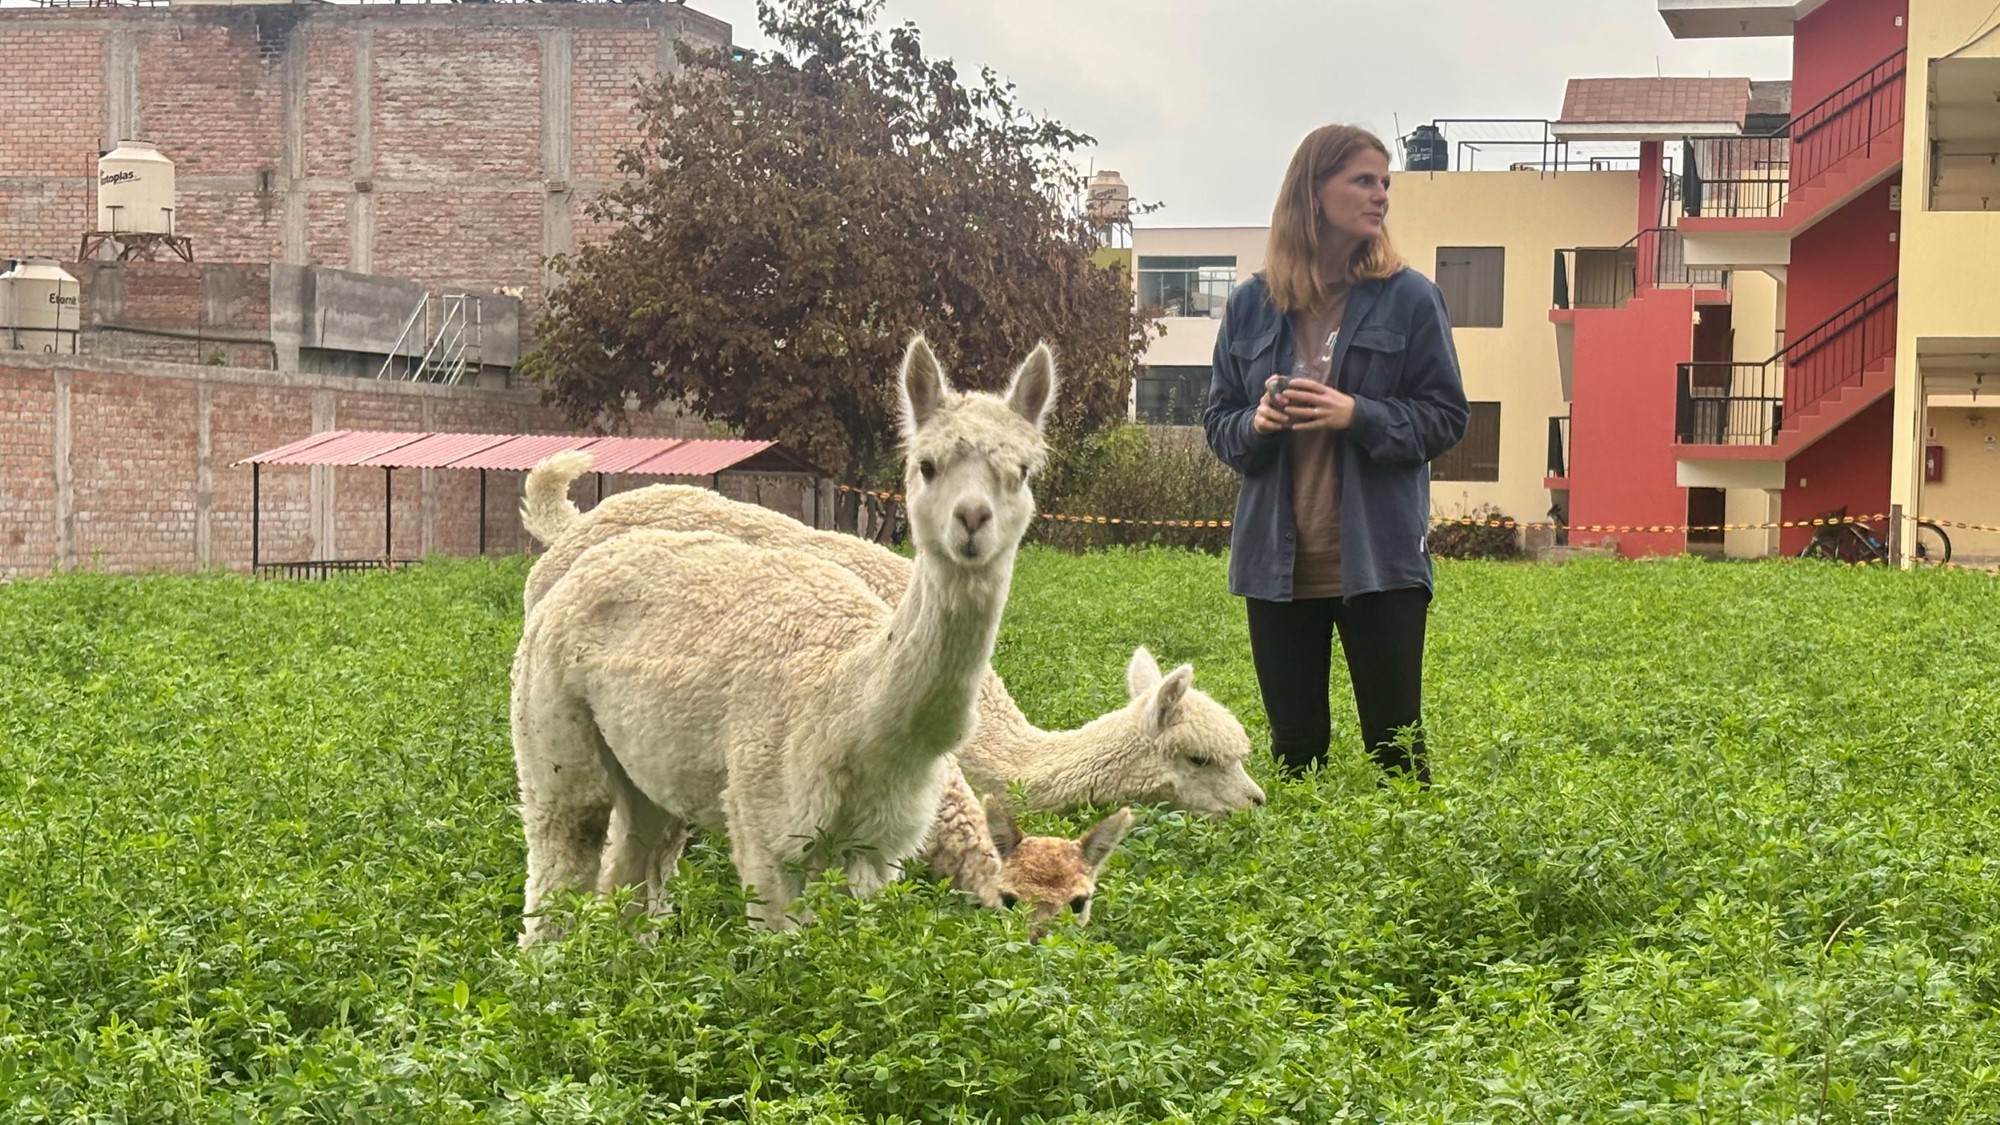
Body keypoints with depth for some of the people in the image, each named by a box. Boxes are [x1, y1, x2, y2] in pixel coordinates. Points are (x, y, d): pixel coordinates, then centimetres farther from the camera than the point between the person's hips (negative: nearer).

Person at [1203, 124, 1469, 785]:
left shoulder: (1409, 299, -2)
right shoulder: (1252, 305, 6)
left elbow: (1446, 418, -1)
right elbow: (1218, 422, 11)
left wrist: (1358, 416, -17)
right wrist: (1257, 423, -11)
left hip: (1377, 560, -2)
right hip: (1278, 560, 3)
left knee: (1395, 742, 2)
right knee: (1294, 745, 10)